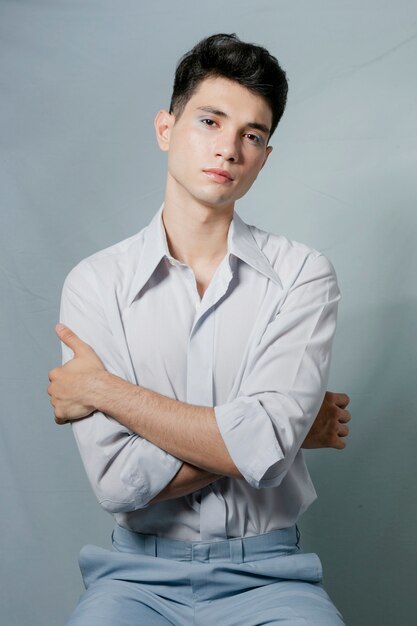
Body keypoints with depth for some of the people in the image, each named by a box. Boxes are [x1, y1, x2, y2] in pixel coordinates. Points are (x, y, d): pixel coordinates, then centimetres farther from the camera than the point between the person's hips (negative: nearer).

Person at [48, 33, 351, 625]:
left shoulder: (302, 274, -2)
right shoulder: (96, 282, -2)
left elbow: (264, 446, -16)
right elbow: (119, 479, -11)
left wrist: (103, 390, -10)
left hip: (266, 574, 1)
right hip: (139, 573, 0)